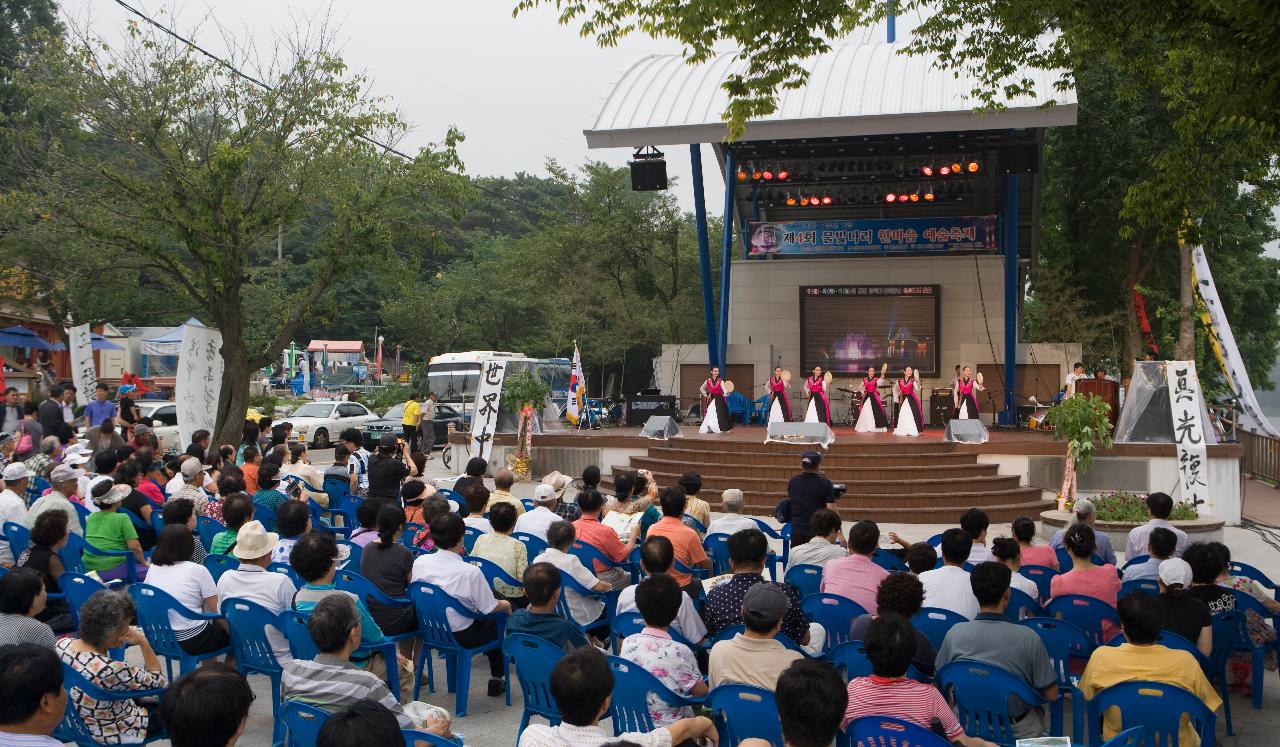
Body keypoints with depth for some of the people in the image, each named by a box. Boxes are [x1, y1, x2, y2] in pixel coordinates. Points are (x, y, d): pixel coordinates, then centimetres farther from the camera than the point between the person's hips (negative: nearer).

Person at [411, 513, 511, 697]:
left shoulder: (419, 562, -13)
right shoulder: (470, 572, -26)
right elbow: (490, 608, -17)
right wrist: (506, 605, 6)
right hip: (461, 636, -6)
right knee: (497, 620, 23)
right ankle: (496, 680, 29)